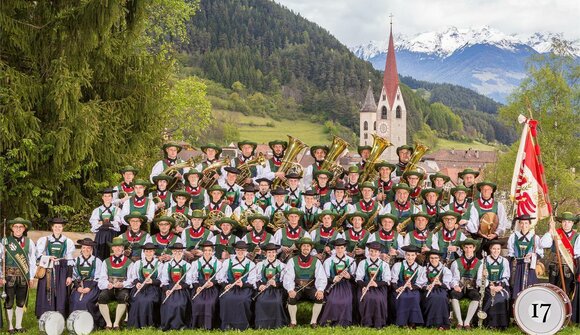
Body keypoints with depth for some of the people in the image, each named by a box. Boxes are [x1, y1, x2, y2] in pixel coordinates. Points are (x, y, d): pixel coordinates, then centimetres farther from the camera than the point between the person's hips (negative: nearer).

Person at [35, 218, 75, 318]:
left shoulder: (68, 242, 7)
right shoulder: (44, 240, 6)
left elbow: (70, 261, 7)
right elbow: (38, 256, 4)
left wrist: (69, 276, 2)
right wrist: (48, 258, -14)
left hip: (61, 271, 1)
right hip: (47, 271, 0)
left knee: (61, 295, -2)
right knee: (46, 295, -3)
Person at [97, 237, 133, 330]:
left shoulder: (129, 263, 8)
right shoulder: (106, 262, 15)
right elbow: (102, 279, 5)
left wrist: (122, 284, -22)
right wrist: (107, 284, -18)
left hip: (123, 289, -2)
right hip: (109, 288, 2)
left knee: (123, 297, -36)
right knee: (101, 297, -31)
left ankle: (116, 323, -23)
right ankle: (108, 323, -21)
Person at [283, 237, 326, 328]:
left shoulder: (316, 261, 3)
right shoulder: (292, 261, 0)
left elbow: (321, 278, -7)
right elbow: (288, 278, -8)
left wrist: (320, 290, -28)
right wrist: (290, 290, -29)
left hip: (311, 288, 1)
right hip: (297, 288, -1)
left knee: (320, 297, -28)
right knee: (291, 298, -32)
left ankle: (314, 322, -9)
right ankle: (293, 322, -10)